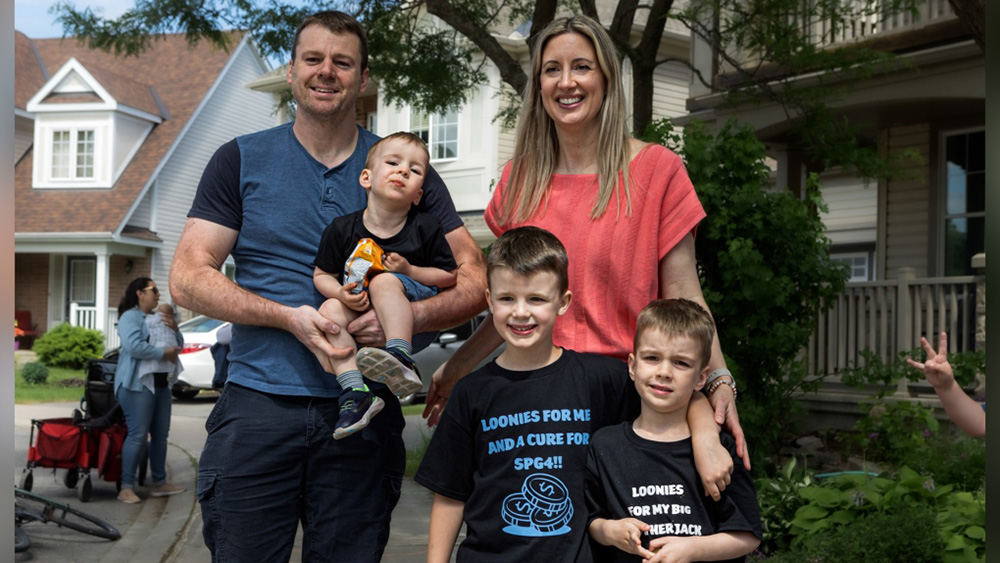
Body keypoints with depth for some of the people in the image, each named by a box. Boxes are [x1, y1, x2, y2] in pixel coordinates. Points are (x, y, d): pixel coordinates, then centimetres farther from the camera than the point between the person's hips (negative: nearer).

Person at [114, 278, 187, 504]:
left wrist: (174, 329, 1)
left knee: (161, 434, 11)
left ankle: (159, 482, 19)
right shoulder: (130, 317, -5)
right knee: (137, 435, -11)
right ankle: (126, 487, -6)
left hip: (161, 383, 9)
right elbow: (134, 346, -22)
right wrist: (164, 353, -18)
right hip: (137, 384, -8)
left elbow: (179, 345, 20)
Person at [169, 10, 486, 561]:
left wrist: (409, 317, -17)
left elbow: (474, 282, 3)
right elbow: (187, 278, 0)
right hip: (258, 408, 0)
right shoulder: (241, 160, 6)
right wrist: (291, 318, -14)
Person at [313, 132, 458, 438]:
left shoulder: (425, 227, -5)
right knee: (329, 310, -25)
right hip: (361, 310, 3)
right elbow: (322, 275, 7)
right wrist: (342, 293, -15)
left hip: (414, 310, -3)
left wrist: (409, 270, -15)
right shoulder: (342, 229, -2)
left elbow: (449, 276, 1)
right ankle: (355, 393, -33)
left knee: (384, 281, -31)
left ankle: (401, 360, -50)